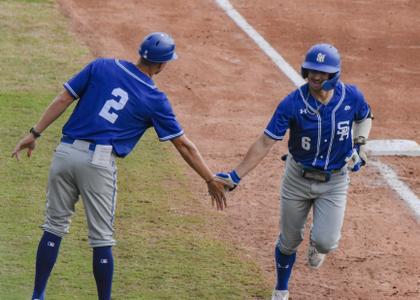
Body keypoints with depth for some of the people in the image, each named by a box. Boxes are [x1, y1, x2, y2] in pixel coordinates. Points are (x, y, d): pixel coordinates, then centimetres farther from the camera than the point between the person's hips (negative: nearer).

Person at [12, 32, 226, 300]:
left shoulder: (101, 67, 7)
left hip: (66, 153, 3)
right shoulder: (155, 99, 2)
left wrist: (35, 134, 5)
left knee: (55, 227, 13)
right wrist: (210, 180, 11)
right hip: (99, 162, -3)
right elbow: (183, 144, 4)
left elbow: (63, 100, 2)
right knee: (102, 239, 7)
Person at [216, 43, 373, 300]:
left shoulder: (352, 97, -14)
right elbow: (266, 143, -20)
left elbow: (365, 117, 10)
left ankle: (317, 242, 26)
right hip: (298, 178, 0)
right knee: (289, 241, 11)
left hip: (334, 182, 0)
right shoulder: (293, 103, -20)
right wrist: (236, 176, -27)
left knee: (325, 243, -14)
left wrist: (359, 146, -7)